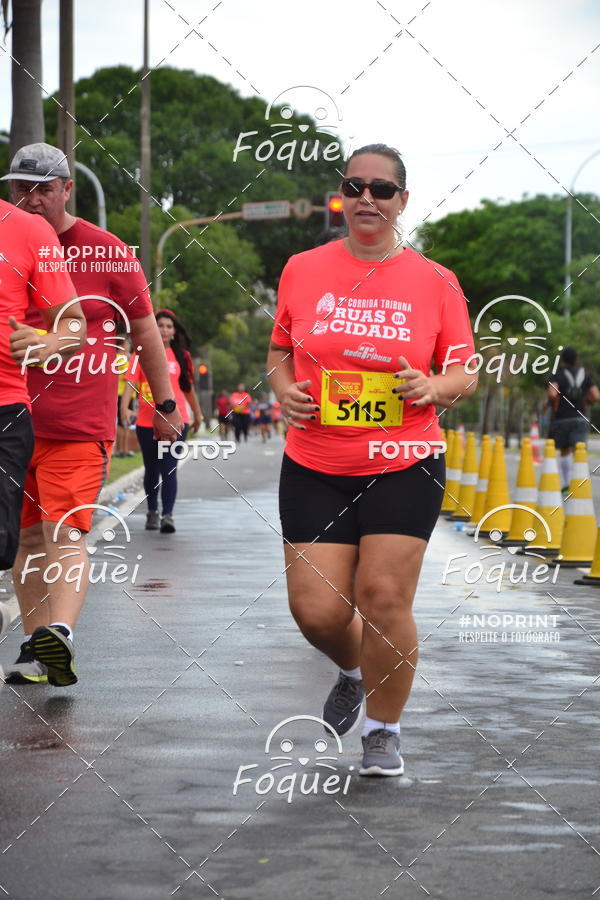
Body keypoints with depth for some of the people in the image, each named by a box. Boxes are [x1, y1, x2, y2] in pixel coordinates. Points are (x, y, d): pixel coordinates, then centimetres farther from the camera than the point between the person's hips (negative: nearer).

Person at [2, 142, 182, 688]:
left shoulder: (108, 253, 2)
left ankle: (59, 633, -31)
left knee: (66, 533, -17)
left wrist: (165, 403, 11)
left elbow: (145, 332, 9)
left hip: (80, 422, -4)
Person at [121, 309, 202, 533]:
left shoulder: (181, 356, 6)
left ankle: (168, 515, -16)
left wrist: (197, 415, 24)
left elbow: (188, 387, 16)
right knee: (151, 470, 13)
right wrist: (124, 407, -25)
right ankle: (152, 513, 28)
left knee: (169, 469, -12)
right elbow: (130, 382, -9)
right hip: (147, 422, 1)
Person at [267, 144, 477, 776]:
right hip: (314, 468, 2)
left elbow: (465, 373, 5)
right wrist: (284, 390, -5)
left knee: (384, 599, -8)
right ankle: (353, 670, 33)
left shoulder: (435, 283, 0)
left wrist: (434, 387, -16)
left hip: (404, 468, -1)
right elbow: (280, 349, 16)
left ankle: (384, 730, 14)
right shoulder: (303, 271, 3)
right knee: (316, 610, -4)